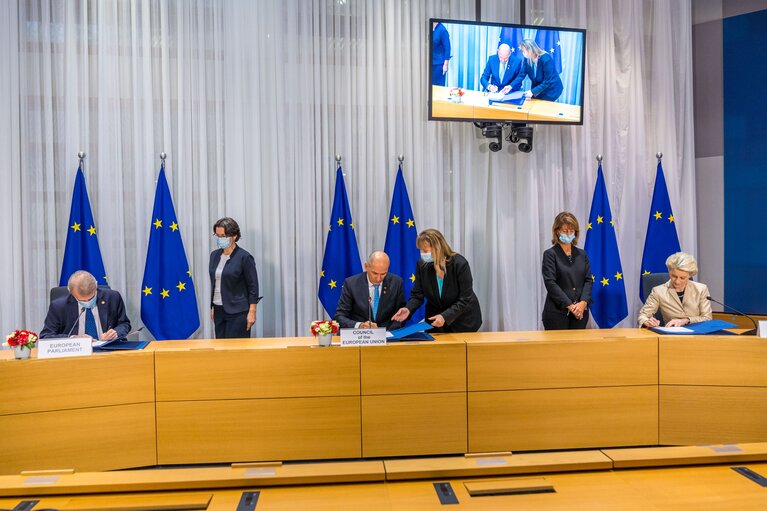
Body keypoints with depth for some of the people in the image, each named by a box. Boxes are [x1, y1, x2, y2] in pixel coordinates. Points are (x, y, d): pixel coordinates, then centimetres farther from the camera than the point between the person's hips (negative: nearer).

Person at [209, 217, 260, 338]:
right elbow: (213, 283, 15)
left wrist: (252, 312, -13)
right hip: (219, 310, 6)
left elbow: (253, 286, -10)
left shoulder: (244, 257, -11)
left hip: (237, 312, -6)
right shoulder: (214, 255, 8)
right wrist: (212, 307, 15)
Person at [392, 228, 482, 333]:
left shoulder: (459, 263, -23)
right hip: (434, 321, 3)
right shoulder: (422, 264, -12)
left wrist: (445, 316, -34)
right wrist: (408, 309, -28)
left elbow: (465, 300, -23)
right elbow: (417, 295, -7)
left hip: (463, 320, -3)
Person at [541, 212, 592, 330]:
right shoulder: (550, 254, -3)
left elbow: (588, 280, 6)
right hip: (557, 312, -4)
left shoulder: (582, 254, 12)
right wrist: (570, 305, -15)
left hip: (580, 312, 4)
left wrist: (583, 303, -11)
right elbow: (550, 283, -10)